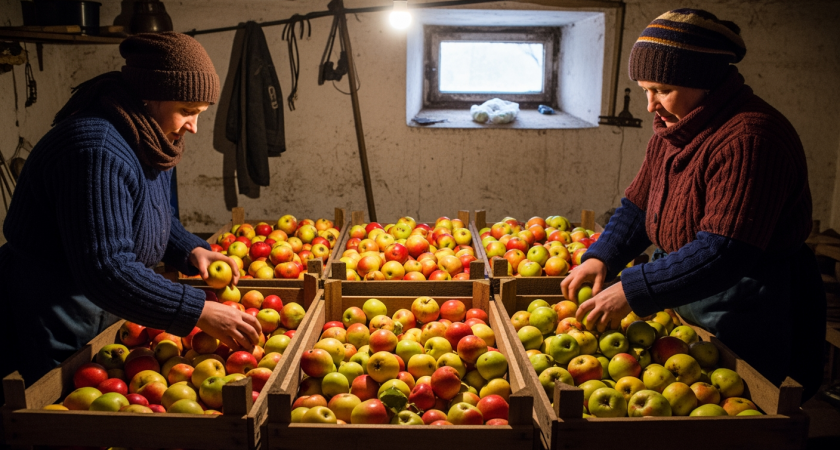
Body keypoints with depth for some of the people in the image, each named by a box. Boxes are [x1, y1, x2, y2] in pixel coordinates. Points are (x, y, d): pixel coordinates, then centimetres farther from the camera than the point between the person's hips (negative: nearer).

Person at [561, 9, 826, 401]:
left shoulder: (751, 138, -25)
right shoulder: (672, 131, 6)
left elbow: (724, 253, -31)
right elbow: (637, 207, 11)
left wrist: (632, 291, -29)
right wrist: (602, 257, -6)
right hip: (687, 306, 8)